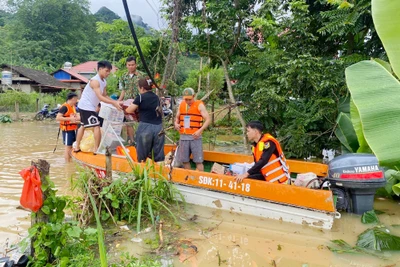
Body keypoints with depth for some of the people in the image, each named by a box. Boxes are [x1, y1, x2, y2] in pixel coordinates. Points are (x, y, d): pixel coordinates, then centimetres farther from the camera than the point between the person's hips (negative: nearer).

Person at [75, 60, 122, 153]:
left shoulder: (104, 82, 7)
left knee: (83, 126, 18)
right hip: (86, 106, -11)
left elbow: (105, 96, 11)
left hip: (90, 107, 11)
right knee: (97, 126, -11)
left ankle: (77, 147, 31)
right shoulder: (95, 81, -22)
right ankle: (96, 149, -5)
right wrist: (114, 103, -34)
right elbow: (100, 97, -30)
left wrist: (116, 101, -3)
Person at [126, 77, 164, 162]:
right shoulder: (156, 97, 12)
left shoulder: (140, 97, -3)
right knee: (159, 156, 8)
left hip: (145, 127, -4)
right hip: (158, 127, 5)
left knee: (142, 156, 8)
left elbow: (129, 110, -3)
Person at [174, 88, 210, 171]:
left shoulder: (199, 105, -4)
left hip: (195, 137, -5)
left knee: (198, 161, -4)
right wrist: (176, 124, 0)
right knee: (184, 160, 11)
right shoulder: (181, 105, 11)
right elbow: (177, 117, 23)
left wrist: (200, 130, -22)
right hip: (183, 136, 5)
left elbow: (208, 120, -9)